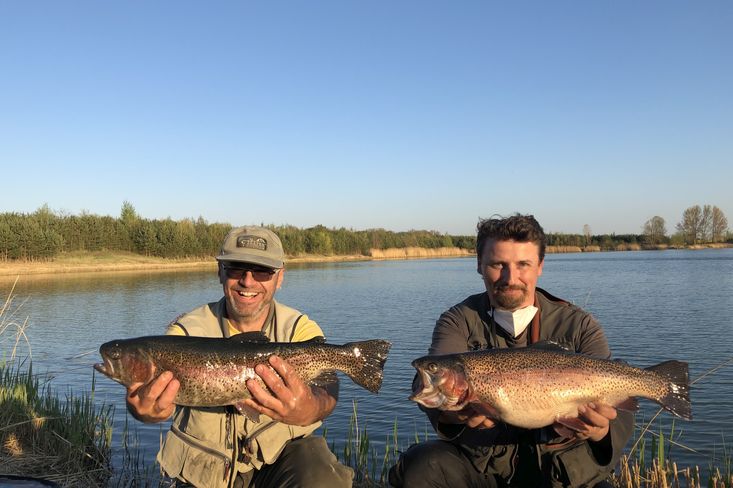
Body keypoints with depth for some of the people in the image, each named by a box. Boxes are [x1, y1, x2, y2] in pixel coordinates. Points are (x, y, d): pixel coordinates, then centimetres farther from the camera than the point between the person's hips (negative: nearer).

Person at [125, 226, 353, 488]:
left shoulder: (300, 329, -10)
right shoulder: (187, 331, -10)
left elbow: (324, 385, -28)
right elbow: (161, 385, -28)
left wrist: (310, 410, -51)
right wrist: (148, 408, -51)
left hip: (282, 452, -4)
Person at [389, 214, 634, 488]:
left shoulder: (579, 326, -2)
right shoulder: (459, 321, -3)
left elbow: (618, 413, -11)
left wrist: (598, 432, -35)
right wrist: (450, 411, -47)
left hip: (559, 466, 1)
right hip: (480, 458, -1)